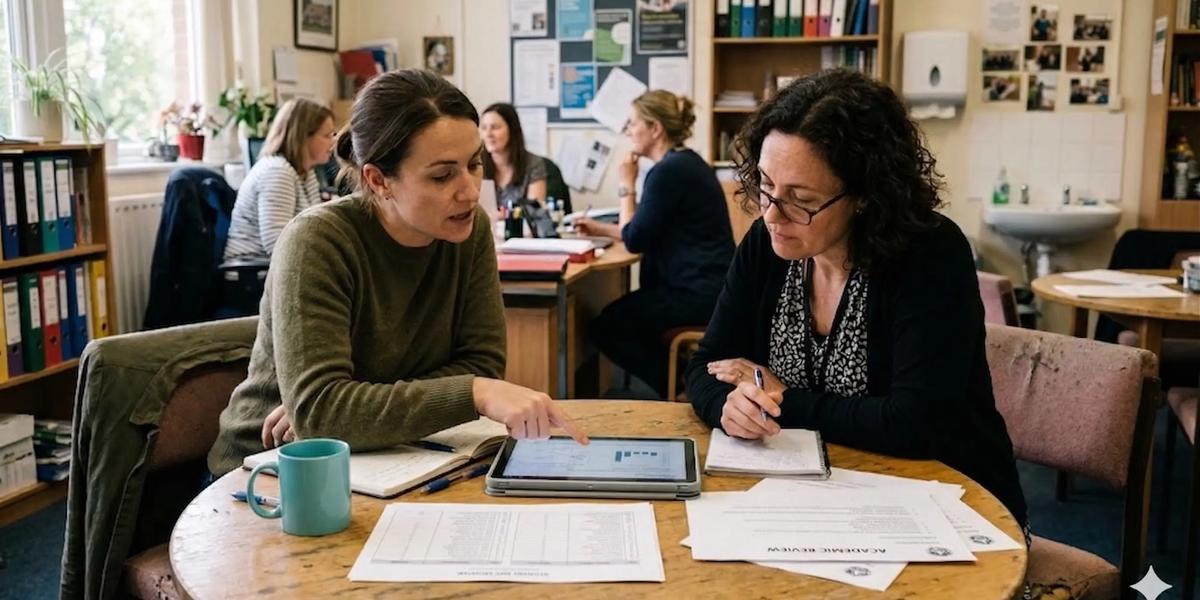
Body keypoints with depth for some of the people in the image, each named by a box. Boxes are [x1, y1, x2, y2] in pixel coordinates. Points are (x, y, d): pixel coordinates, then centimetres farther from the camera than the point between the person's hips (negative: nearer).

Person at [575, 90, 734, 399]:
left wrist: (626, 186, -3)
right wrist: (600, 228, 21)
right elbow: (650, 230, 21)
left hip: (698, 294, -11)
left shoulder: (669, 171, -18)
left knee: (606, 326, 0)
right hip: (703, 284, 11)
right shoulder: (684, 162, 14)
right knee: (622, 318, 24)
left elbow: (635, 240, -13)